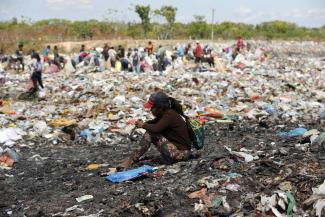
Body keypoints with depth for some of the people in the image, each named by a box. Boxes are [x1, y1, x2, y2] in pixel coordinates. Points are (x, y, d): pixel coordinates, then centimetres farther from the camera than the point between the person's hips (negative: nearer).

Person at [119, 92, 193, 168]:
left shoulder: (170, 115, -20)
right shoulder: (165, 113, 7)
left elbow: (156, 128, -31)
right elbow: (154, 123, 21)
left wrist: (143, 125, -11)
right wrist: (144, 123, -1)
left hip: (181, 152, -10)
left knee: (151, 133, -17)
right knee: (150, 131, 3)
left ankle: (131, 160, -13)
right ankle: (134, 158, 0)